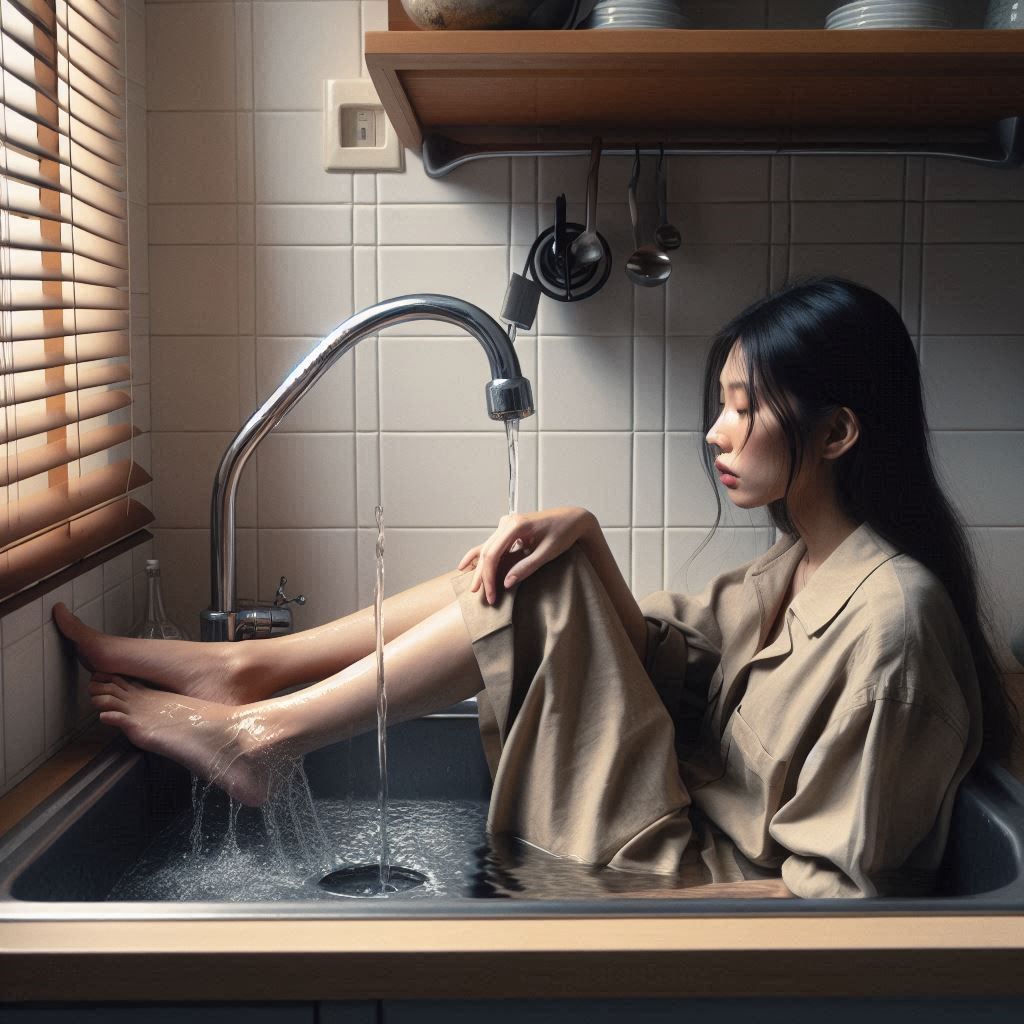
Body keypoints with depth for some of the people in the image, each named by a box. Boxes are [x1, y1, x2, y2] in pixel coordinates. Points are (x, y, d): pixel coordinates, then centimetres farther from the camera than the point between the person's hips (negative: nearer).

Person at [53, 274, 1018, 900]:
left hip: (708, 877, -8)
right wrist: (583, 535, -8)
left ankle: (259, 730, -6)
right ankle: (249, 669, 1)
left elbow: (838, 887, -23)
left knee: (545, 587, -16)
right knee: (532, 569, -3)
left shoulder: (888, 616, -23)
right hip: (699, 824, 9)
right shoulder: (800, 561, 6)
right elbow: (661, 647, 9)